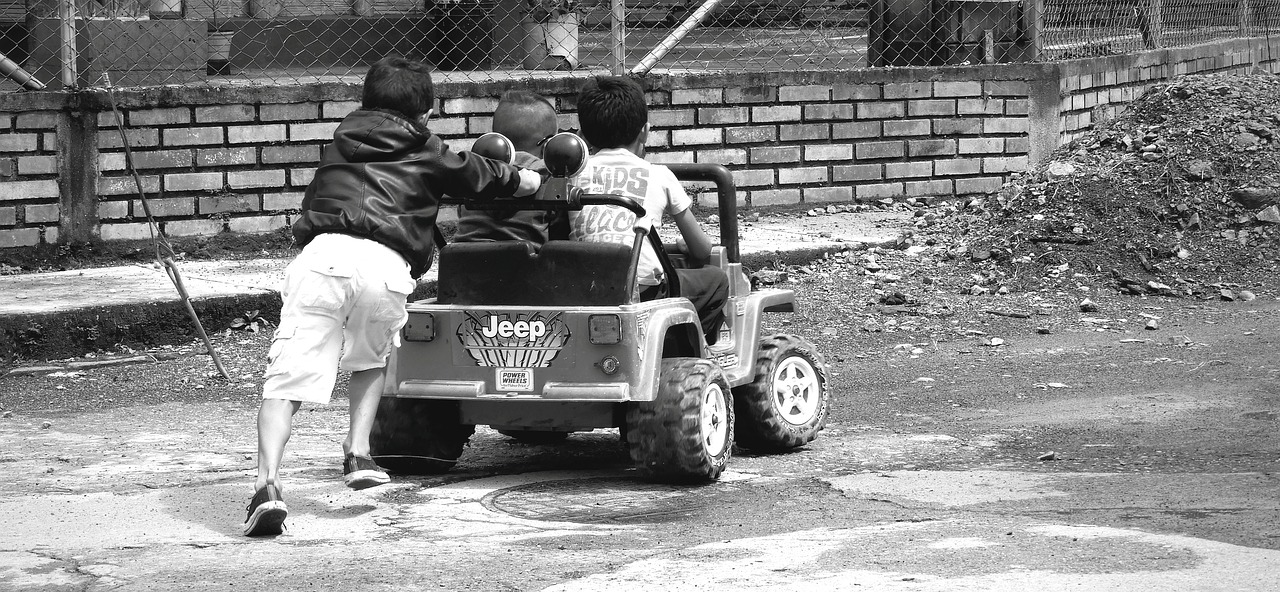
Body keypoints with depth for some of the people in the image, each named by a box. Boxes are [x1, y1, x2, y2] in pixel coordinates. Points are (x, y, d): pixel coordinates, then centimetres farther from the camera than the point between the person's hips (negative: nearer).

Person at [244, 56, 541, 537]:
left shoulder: (343, 138, 33)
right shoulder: (426, 153, 27)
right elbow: (486, 177, 41)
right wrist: (543, 181, 62)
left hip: (322, 253, 0)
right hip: (385, 264, 0)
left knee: (286, 377, -6)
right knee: (371, 359, 30)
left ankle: (267, 481, -25)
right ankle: (358, 455, 17)